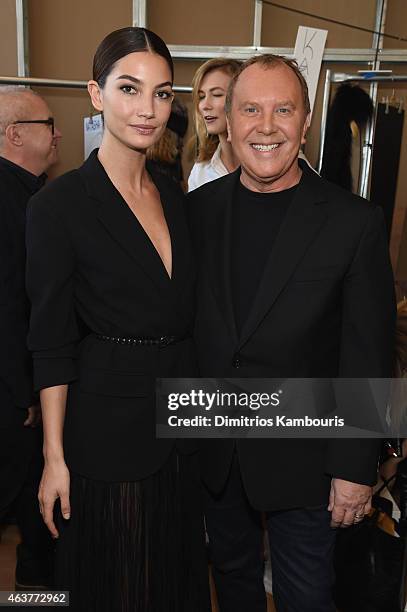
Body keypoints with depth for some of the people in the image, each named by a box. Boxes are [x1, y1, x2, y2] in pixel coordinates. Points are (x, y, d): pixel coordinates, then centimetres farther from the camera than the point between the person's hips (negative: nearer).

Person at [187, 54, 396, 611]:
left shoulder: (354, 222, -13)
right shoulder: (198, 209, -3)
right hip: (214, 450, 4)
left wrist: (355, 468, -10)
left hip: (302, 458, -3)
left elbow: (368, 356, -11)